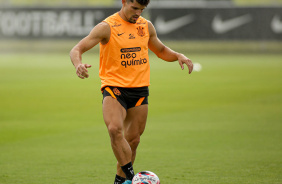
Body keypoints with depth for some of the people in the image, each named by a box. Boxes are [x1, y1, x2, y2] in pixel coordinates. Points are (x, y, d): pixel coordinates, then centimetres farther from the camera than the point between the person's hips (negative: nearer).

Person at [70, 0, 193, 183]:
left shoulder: (146, 26, 10)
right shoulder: (107, 27, -6)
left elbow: (161, 50, 27)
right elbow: (77, 49, -11)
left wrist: (178, 56, 6)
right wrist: (78, 64, -34)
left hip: (140, 89, 5)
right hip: (114, 86, -5)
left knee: (133, 140, 6)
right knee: (115, 129, -28)